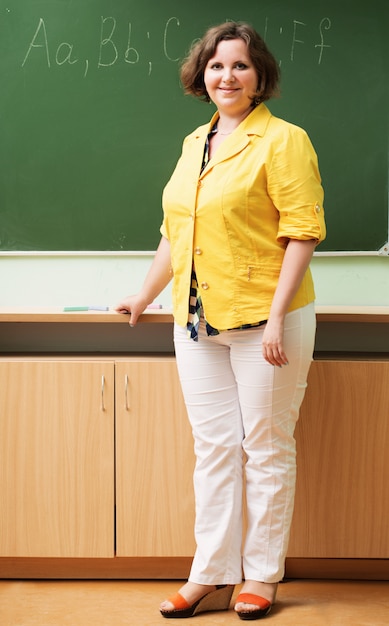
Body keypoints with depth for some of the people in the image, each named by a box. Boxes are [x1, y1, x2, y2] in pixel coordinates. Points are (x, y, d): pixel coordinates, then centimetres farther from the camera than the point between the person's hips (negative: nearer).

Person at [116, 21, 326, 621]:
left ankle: (261, 576, 18)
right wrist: (144, 296, 27)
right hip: (198, 323, 6)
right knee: (214, 447, 9)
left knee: (265, 447, 5)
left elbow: (303, 232, -12)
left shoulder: (283, 140, -6)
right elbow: (174, 233, 22)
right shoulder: (194, 144, 14)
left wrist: (277, 316, -18)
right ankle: (212, 578, 16)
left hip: (264, 320, -6)